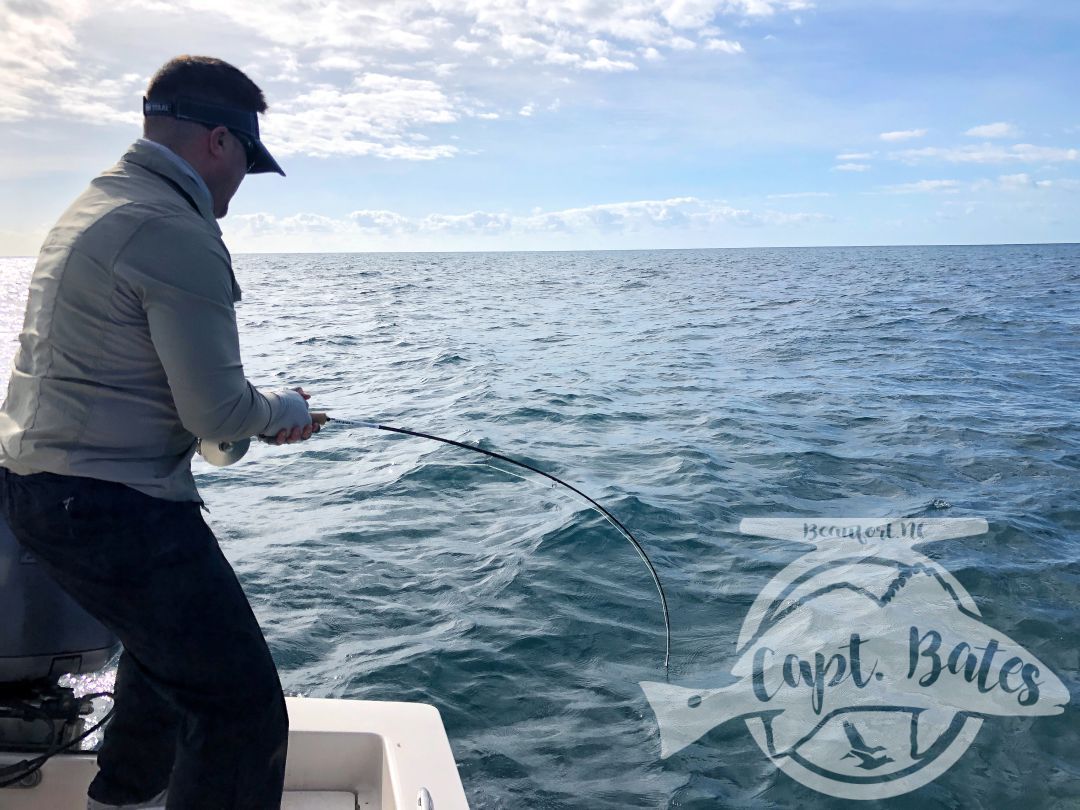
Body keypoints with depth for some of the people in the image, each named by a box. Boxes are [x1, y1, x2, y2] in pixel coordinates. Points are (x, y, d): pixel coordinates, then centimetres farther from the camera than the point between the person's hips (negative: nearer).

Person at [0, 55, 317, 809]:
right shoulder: (181, 237, -19)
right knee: (243, 705, -5)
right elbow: (217, 414, -20)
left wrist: (261, 409, 19)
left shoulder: (93, 204, 13)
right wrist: (285, 411, 2)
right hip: (111, 505, -11)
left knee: (166, 633, 33)